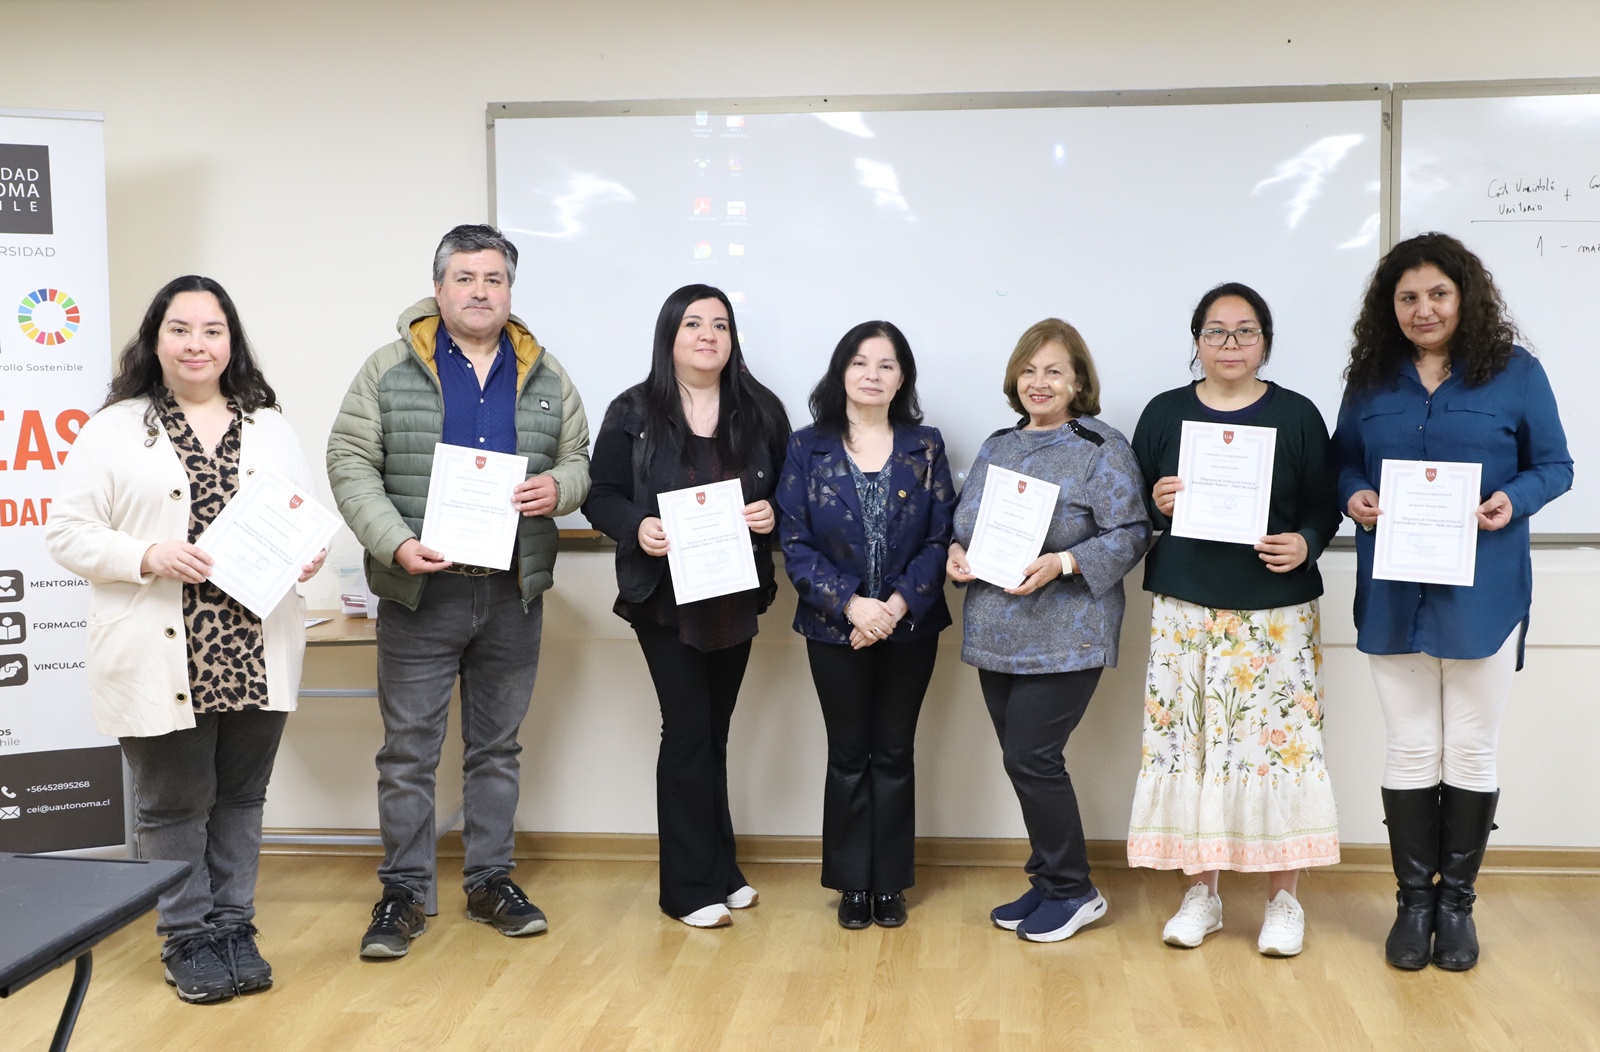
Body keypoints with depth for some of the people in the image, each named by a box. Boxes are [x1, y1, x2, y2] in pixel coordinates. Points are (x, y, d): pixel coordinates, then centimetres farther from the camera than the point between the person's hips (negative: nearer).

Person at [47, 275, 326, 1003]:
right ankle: (188, 938, 22)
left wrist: (309, 554, -8)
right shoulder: (113, 430, -1)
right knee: (173, 804, 7)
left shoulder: (270, 428, 12)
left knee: (241, 798, 13)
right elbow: (68, 531, -3)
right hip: (161, 662, -3)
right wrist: (148, 557, -18)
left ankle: (233, 928, 26)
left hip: (255, 656, 3)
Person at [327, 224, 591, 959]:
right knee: (408, 749, 4)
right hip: (419, 593, -3)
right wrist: (395, 544, -17)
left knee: (497, 745, 13)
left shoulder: (545, 375, 9)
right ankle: (403, 892, 16)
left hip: (514, 595, 3)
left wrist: (558, 487, -12)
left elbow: (579, 459, 12)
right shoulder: (389, 370, -1)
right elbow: (351, 465, -4)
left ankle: (490, 880, 26)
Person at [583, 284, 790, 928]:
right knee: (689, 730, -4)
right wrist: (637, 527, -21)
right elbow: (602, 497, -2)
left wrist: (774, 513, -13)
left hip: (736, 599, 3)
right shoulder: (633, 413, -3)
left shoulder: (761, 411, 5)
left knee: (713, 731, 13)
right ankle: (692, 887, 7)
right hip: (665, 600, -3)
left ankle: (717, 872, 25)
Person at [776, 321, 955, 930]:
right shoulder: (808, 448, -1)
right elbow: (795, 542, -7)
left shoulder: (925, 446, 1)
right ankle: (852, 885, 19)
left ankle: (890, 884, 20)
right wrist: (851, 604, -18)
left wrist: (899, 605, -17)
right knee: (849, 754, 8)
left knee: (894, 753, 9)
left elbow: (941, 538, -5)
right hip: (835, 628, 0)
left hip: (909, 627, 1)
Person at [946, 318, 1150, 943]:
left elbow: (1130, 533, -11)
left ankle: (1072, 891, 10)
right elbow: (966, 520, 20)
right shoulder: (997, 447, 15)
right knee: (1023, 761, 10)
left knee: (1031, 757, -7)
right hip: (997, 635, 7)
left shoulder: (1102, 448, -6)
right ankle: (1049, 883, 25)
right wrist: (957, 553, -1)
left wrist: (1062, 564, -23)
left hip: (1064, 637, -6)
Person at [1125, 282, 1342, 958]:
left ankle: (1283, 900, 12)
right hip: (1184, 610, 1)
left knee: (1279, 740, -2)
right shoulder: (1165, 413, 7)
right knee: (1185, 743, 2)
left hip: (1275, 611, -1)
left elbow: (1324, 504, 4)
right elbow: (1131, 503, 11)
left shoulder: (1296, 415, 4)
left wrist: (1306, 543, -15)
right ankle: (1199, 895, 16)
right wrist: (1156, 504, -11)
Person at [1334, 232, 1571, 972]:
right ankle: (1414, 900, 20)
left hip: (1482, 593, -2)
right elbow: (1343, 464, 11)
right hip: (1394, 594, 2)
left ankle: (1457, 901, 21)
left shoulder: (1515, 372, -1)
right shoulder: (1371, 378, 6)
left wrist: (1512, 501, -19)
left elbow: (1554, 465, 1)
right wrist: (1353, 498, -11)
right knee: (1410, 750, 8)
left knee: (1470, 750, 7)